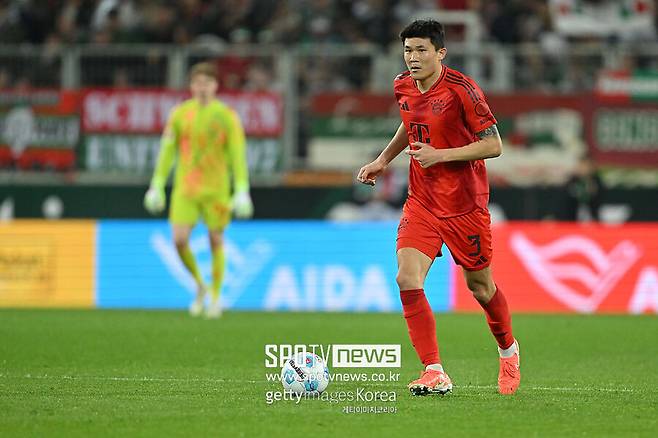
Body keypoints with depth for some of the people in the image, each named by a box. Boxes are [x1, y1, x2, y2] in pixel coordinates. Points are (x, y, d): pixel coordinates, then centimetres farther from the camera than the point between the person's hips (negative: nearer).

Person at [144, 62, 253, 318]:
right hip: (185, 188, 2)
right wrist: (157, 186, 5)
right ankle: (199, 285, 14)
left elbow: (238, 155, -4)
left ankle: (215, 298, 17)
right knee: (179, 239, -11)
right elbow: (167, 150, 8)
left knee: (216, 242, 3)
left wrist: (242, 192, -11)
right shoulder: (180, 114, 4)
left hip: (216, 189, -1)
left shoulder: (227, 116, -3)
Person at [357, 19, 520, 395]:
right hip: (421, 202, 5)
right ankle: (435, 374, -15)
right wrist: (384, 159, 12)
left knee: (480, 286, 11)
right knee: (408, 279, -16)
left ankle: (509, 351, 40)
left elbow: (494, 145, -15)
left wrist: (441, 155, -23)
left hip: (465, 205, -5)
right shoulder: (403, 86, 3)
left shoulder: (461, 89, -17)